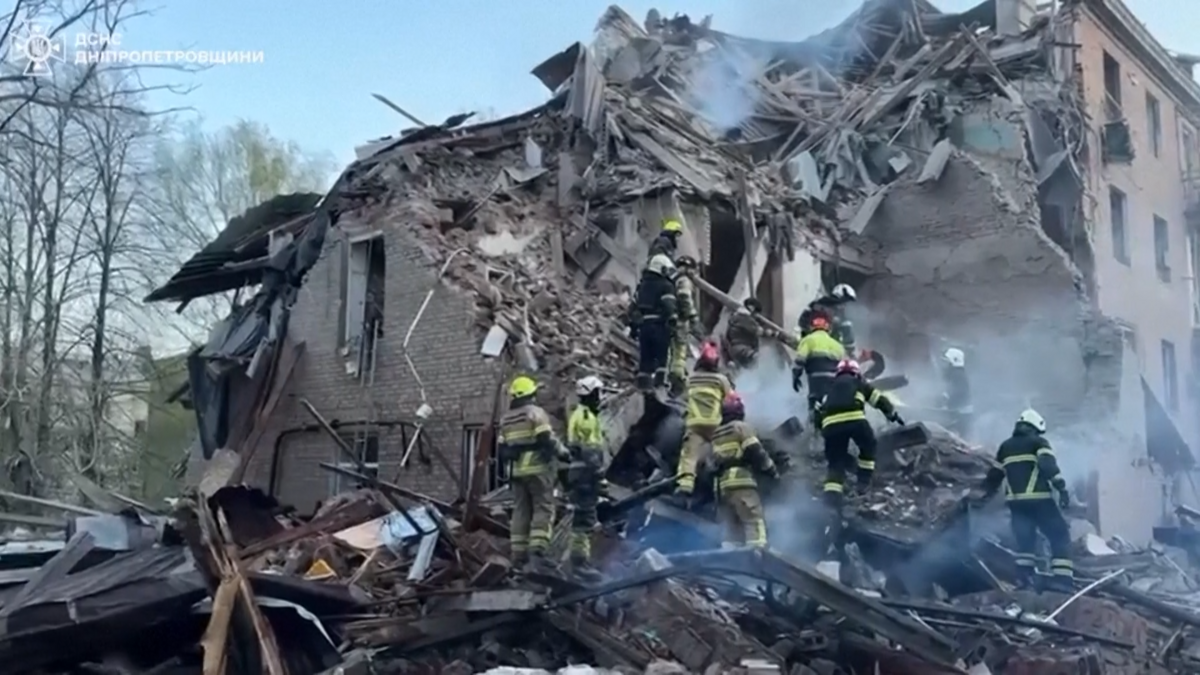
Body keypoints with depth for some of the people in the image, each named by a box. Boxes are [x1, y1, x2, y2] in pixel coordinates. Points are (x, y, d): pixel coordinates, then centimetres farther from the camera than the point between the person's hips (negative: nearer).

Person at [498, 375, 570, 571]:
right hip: (538, 468, -6)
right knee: (543, 509, -5)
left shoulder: (506, 419, 14)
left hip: (518, 471, 6)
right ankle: (537, 551, -17)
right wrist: (563, 453, -2)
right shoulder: (535, 412, -6)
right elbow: (547, 440, -14)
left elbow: (502, 449, 13)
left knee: (520, 511, 10)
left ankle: (519, 553, 9)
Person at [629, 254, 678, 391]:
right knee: (662, 354, -1)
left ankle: (643, 384, 8)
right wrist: (672, 323, -15)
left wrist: (633, 325, 22)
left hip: (643, 324, 6)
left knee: (645, 356, 9)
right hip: (659, 325, -6)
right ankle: (660, 381, -9)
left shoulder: (642, 285, 19)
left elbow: (633, 307, 18)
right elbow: (669, 307, -17)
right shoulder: (666, 286, -4)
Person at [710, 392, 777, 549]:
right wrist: (772, 470, 2)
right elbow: (755, 452, -6)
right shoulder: (740, 426, 2)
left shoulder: (716, 435, 23)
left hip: (722, 484, 7)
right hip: (741, 480, -7)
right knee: (754, 520, -13)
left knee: (731, 526, 10)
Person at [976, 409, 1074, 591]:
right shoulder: (1038, 442, 4)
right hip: (1039, 499, -5)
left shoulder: (1006, 446, 19)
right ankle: (1062, 580, -8)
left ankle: (1026, 580, 5)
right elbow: (1048, 465, -14)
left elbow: (994, 475, 23)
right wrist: (1062, 488, -17)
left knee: (1025, 540, 14)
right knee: (1060, 536, 2)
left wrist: (985, 494, 35)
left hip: (1015, 501, 5)